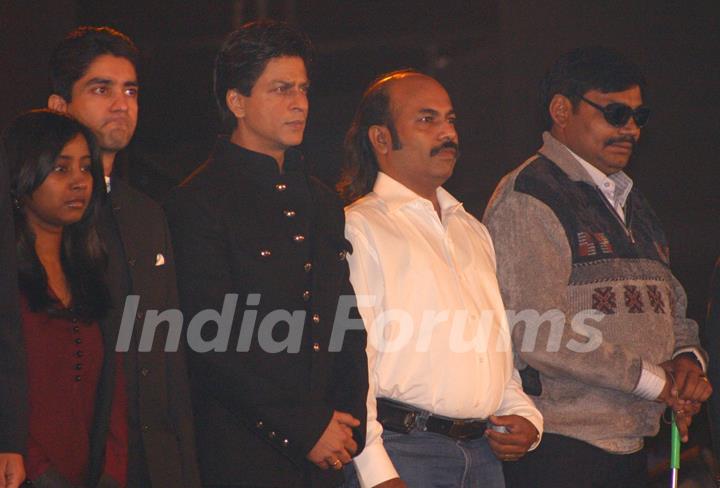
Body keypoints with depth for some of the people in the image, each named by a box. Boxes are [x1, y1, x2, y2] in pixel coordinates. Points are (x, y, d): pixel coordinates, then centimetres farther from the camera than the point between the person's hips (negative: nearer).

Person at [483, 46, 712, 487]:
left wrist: (687, 359, 0)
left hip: (631, 449, 8)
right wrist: (653, 381, -13)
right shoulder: (528, 199, -9)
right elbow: (538, 335, -19)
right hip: (561, 448, -8)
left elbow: (674, 306, 24)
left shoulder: (631, 203, 21)